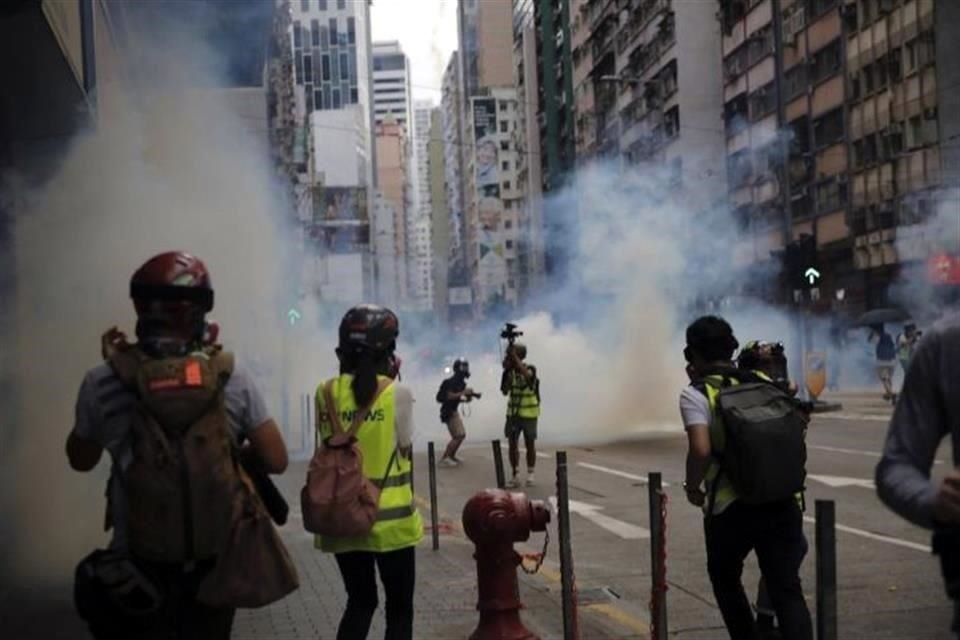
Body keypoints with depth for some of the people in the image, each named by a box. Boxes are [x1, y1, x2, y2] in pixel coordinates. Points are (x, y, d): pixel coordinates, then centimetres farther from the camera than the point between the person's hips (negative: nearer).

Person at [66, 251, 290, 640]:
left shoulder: (105, 383, -11)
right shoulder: (233, 380, -9)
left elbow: (80, 461, 6)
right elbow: (276, 461, -5)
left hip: (140, 567, -1)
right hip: (215, 563, 1)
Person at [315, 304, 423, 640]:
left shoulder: (327, 392, -3)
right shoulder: (397, 393, -12)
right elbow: (405, 450, -2)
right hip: (391, 520, -3)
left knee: (360, 602, 19)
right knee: (399, 607, 12)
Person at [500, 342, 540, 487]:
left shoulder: (530, 369, -12)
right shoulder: (509, 371, -1)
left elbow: (527, 375, -37)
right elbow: (504, 391, -8)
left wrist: (515, 357, -35)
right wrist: (506, 371, -16)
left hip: (529, 414, -3)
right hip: (513, 413, 3)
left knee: (530, 445, 4)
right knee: (512, 444, 0)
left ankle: (530, 475, 15)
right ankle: (514, 475, 8)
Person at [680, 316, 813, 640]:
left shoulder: (696, 395, -7)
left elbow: (701, 450, -19)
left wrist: (693, 488, -5)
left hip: (730, 507, -3)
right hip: (782, 501, 3)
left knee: (725, 578, 23)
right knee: (787, 589, 2)